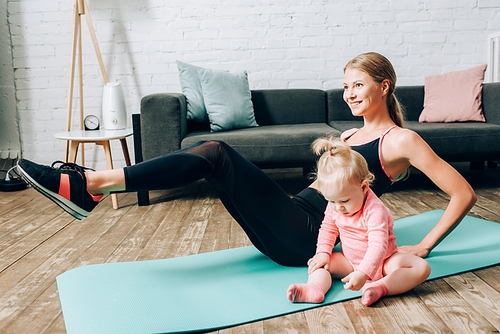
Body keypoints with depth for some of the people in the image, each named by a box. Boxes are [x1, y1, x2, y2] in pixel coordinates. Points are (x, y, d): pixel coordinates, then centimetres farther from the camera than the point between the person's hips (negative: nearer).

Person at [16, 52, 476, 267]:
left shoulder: (401, 140, 0)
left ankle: (90, 183, -23)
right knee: (212, 153, -10)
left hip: (306, 237, -8)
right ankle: (88, 188, -16)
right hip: (289, 225, 8)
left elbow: (464, 193, -3)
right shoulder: (351, 135, 23)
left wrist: (422, 249, -6)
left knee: (216, 152, -21)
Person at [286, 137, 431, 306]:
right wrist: (323, 253, -8)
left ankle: (380, 287, -46)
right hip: (350, 261, 5)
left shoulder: (375, 210, -29)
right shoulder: (334, 207, -7)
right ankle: (315, 288, -39)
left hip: (381, 262, -5)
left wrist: (363, 273, -49)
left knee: (422, 267, -27)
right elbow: (328, 229, 10)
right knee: (318, 263, -12)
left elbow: (378, 246, -37)